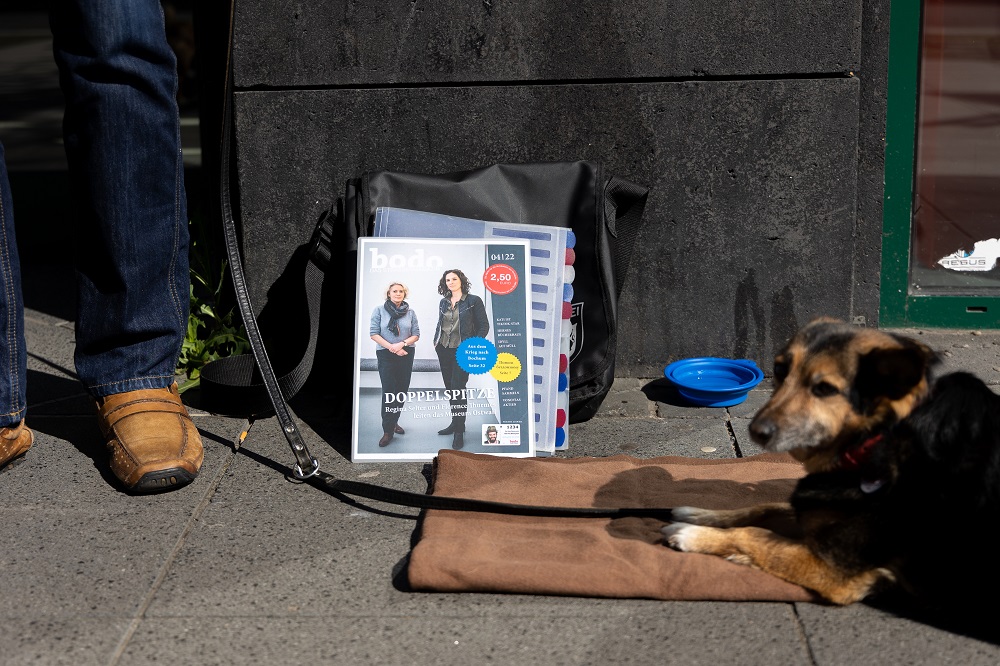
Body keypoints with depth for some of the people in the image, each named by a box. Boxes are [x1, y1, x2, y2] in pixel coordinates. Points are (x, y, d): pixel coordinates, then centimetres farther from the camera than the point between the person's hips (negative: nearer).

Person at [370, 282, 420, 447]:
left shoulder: (410, 313, 4)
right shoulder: (379, 310, -3)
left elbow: (416, 335, 4)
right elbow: (374, 333, -6)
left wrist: (402, 344, -14)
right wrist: (391, 347, -13)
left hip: (406, 355, 3)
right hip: (386, 355, -3)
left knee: (402, 390, 7)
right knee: (389, 390, -8)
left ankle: (394, 421, 24)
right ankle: (388, 431, -6)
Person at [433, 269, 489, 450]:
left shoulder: (473, 301, -4)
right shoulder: (443, 302, 10)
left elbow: (484, 325, -4)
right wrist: (436, 340, 7)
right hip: (444, 350, 6)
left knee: (458, 388, -11)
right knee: (449, 387, 10)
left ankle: (459, 431, -7)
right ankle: (455, 423, 22)